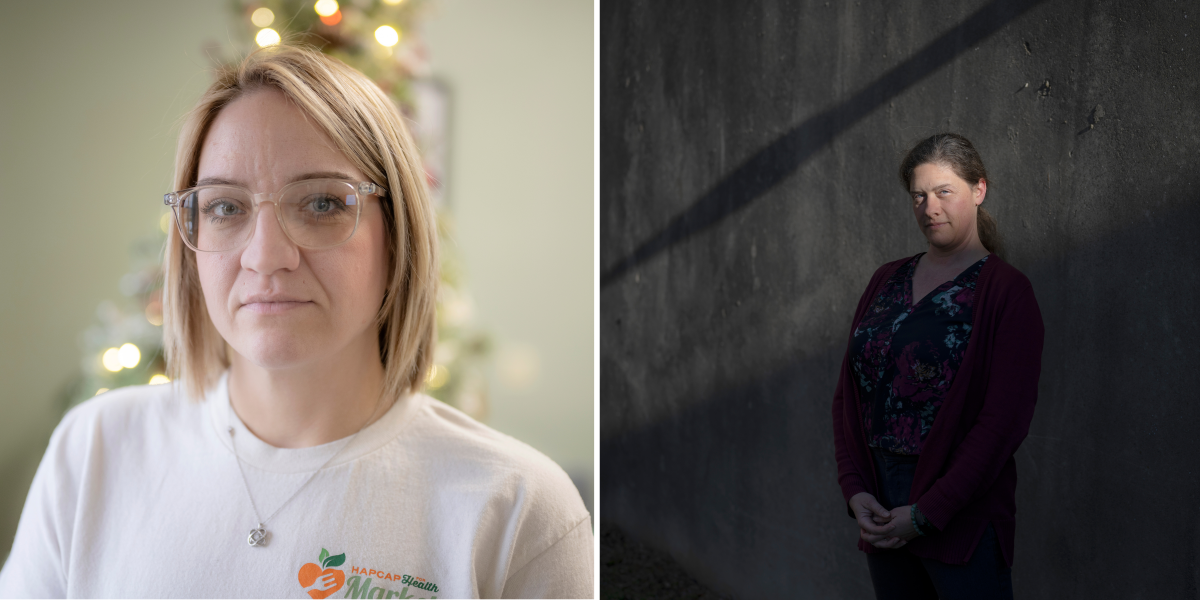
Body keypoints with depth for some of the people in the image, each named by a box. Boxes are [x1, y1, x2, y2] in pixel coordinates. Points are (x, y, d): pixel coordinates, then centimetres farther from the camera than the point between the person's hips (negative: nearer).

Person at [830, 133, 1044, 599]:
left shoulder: (1006, 291, -6)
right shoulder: (887, 280, 10)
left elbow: (1004, 420, -14)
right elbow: (848, 392, 7)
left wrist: (926, 513, -16)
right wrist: (855, 490, -5)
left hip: (963, 516, -5)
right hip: (880, 509, 5)